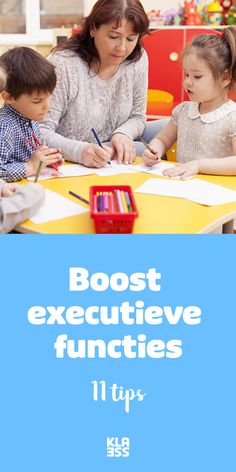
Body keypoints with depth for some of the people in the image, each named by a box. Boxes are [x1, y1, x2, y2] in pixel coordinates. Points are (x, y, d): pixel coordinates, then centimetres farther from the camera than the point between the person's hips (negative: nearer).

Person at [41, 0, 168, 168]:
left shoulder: (137, 59, -6)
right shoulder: (62, 64, -22)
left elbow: (137, 117, 5)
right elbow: (42, 132, -22)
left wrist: (122, 134, -19)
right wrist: (80, 151, -40)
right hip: (70, 162, -6)